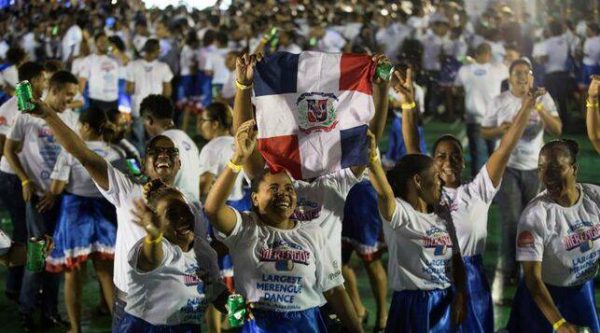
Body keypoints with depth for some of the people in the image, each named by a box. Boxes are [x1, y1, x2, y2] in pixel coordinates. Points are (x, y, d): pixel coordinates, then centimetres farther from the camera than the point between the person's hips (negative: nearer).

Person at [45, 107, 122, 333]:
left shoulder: (71, 152, -11)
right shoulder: (115, 154, -2)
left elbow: (56, 189, -11)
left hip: (75, 212, -2)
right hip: (104, 212, 2)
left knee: (73, 273, 10)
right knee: (106, 272, 13)